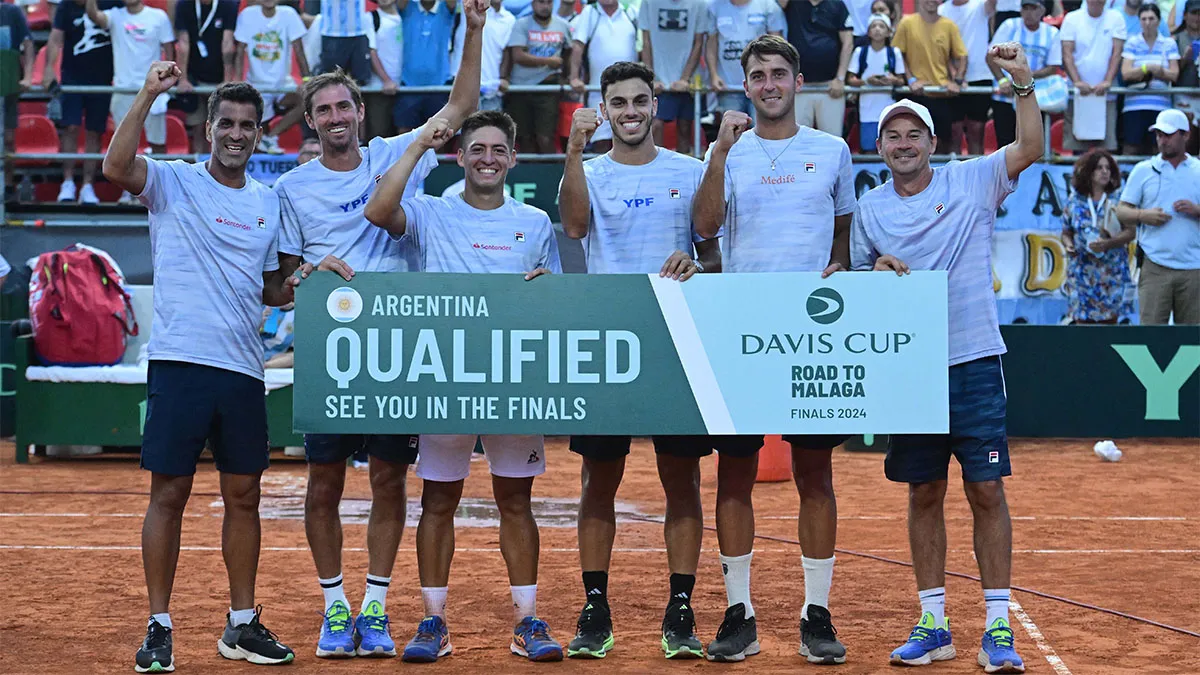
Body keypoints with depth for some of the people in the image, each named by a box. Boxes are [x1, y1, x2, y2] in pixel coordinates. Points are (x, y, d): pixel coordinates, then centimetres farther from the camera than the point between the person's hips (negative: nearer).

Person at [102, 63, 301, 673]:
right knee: (169, 493, -2)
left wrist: (291, 289, 2)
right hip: (180, 363, -5)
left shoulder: (268, 202, 15)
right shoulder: (172, 182, 0)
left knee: (243, 496, 9)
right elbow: (116, 167, -21)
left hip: (244, 369, 5)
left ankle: (243, 625, 19)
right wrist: (148, 94, -26)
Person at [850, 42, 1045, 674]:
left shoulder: (972, 181, 1)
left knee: (987, 490, -4)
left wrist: (1023, 84, -22)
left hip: (973, 362, -3)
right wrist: (873, 271, -6)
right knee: (923, 494, 8)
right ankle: (932, 624, 16)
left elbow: (1030, 148, -12)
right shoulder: (869, 207, 8)